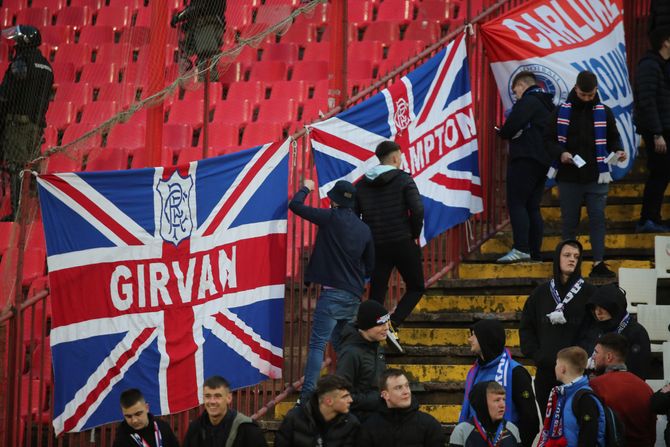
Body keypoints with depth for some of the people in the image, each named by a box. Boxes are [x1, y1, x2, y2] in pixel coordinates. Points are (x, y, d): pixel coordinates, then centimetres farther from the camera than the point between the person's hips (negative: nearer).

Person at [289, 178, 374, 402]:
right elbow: (369, 266, 16)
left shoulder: (331, 218, -8)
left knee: (318, 344, -9)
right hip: (354, 295, 6)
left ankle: (308, 393, -18)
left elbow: (295, 205, -5)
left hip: (332, 292, -6)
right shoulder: (364, 229, 9)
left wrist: (306, 188, 13)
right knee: (341, 343, 20)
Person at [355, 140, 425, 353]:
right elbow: (417, 209, -17)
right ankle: (393, 325, -10)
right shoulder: (403, 179, -6)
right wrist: (415, 234, -3)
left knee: (376, 294, 10)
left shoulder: (362, 184, 7)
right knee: (416, 288, 12)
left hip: (376, 247, 4)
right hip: (403, 243, -4)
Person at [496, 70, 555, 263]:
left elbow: (512, 126, -20)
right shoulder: (547, 104, 22)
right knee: (533, 207, 11)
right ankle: (535, 253, 9)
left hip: (525, 159, -9)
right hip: (543, 161, 9)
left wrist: (503, 133, 4)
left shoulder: (527, 101, -8)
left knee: (516, 203, -10)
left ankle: (521, 248, -20)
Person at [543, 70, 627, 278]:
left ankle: (598, 263, -2)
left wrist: (618, 151, -8)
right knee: (569, 221, 8)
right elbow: (548, 139, 4)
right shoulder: (561, 112, 1)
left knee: (598, 219, -3)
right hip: (569, 177, 0)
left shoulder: (604, 112, 4)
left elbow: (613, 138, 13)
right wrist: (560, 153, -15)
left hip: (596, 177, 0)